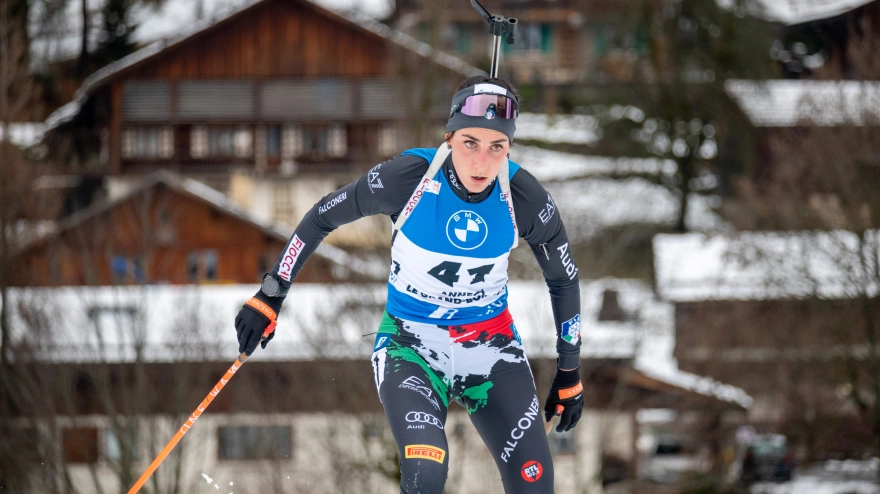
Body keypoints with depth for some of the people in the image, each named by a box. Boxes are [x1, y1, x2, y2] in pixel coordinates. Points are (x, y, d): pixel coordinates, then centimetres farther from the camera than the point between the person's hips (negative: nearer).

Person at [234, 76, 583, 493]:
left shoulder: (524, 200, -15)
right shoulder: (408, 177, -22)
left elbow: (563, 279, 3)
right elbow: (324, 217, -5)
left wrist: (570, 373, 9)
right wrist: (269, 297, -2)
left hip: (491, 349, 3)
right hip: (411, 346, -3)